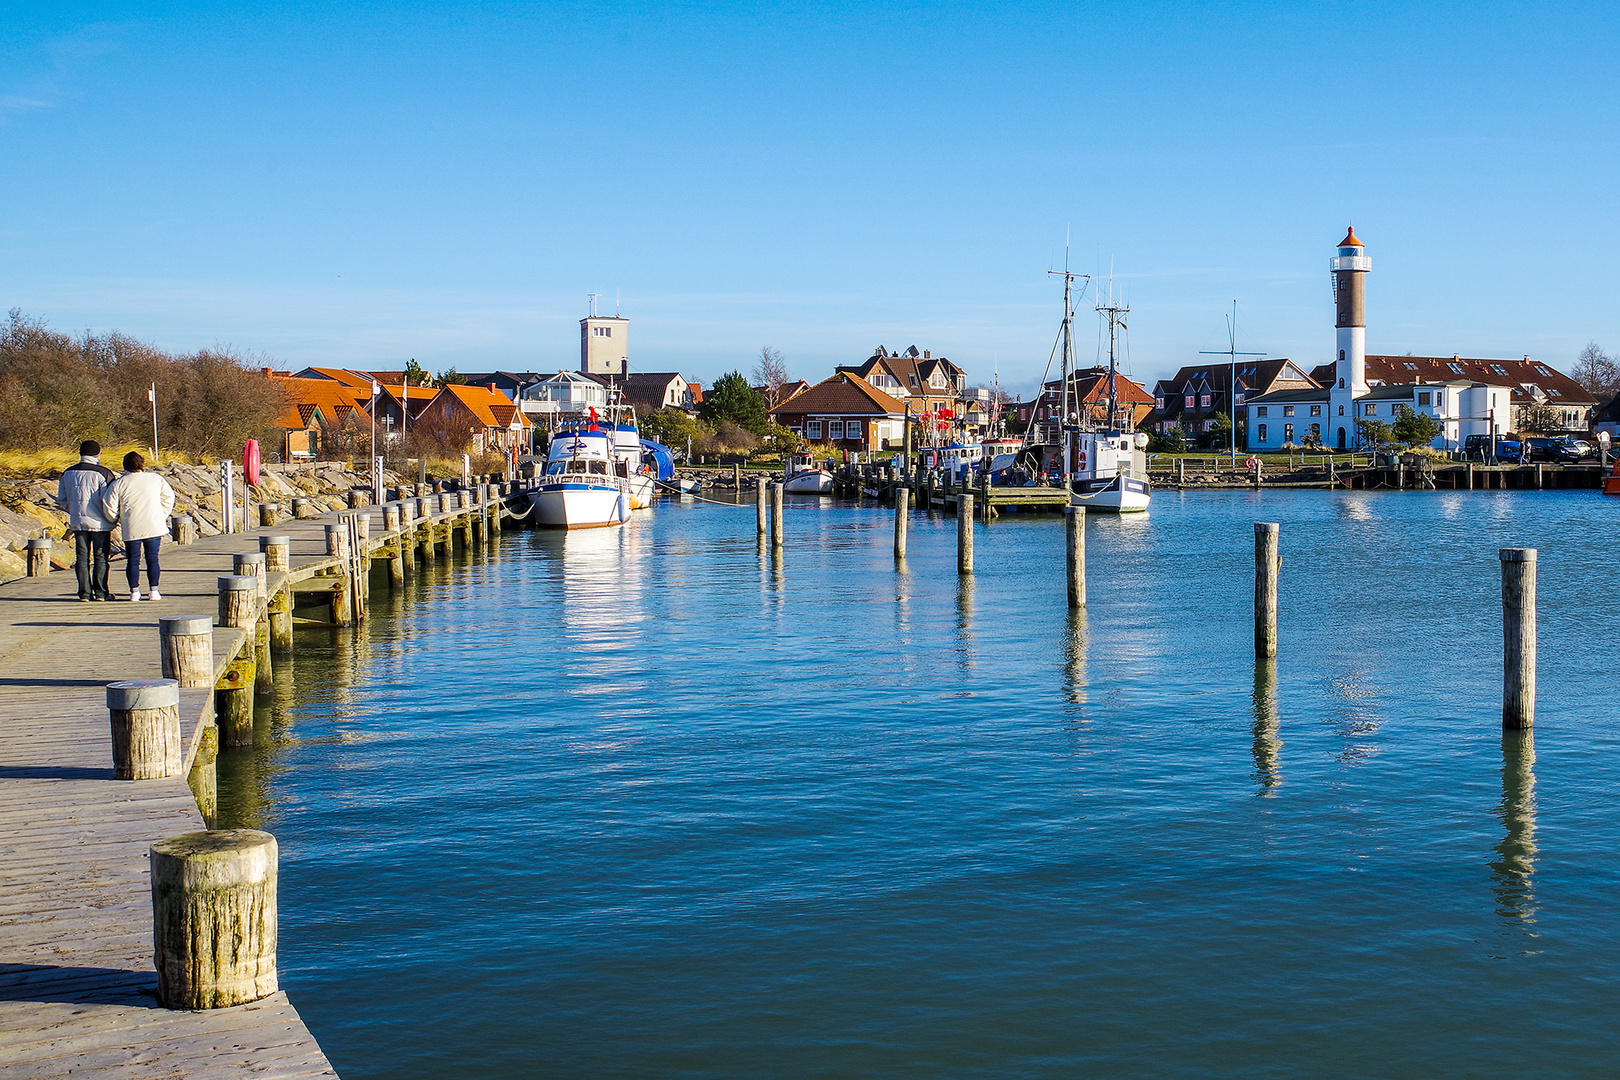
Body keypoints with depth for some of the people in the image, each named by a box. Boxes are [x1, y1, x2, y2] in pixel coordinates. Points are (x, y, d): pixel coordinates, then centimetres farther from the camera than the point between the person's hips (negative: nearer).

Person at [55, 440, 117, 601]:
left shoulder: (68, 473, 7)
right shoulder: (102, 473, -11)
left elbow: (61, 500, 11)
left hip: (78, 523, 4)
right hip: (99, 523, -4)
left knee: (82, 558, 8)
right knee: (101, 558, 4)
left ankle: (84, 593, 7)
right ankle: (100, 592, 4)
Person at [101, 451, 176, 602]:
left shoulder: (118, 484, -3)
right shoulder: (156, 479, 1)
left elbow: (110, 508, -2)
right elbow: (169, 497, 10)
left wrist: (115, 519, 17)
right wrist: (162, 515, 20)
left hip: (131, 529, -1)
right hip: (154, 527, 1)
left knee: (132, 560, 7)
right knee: (152, 559, 6)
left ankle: (134, 591, 7)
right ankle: (154, 591, 6)